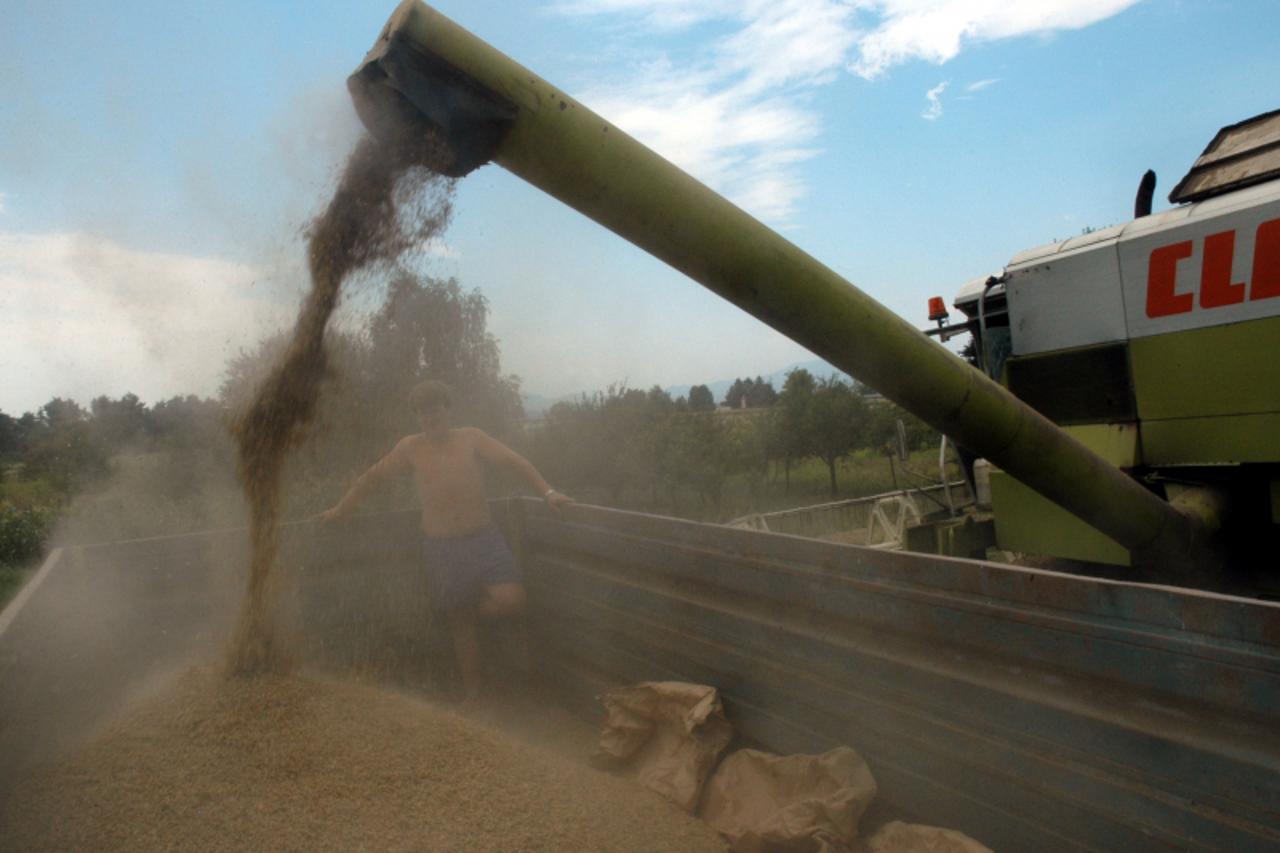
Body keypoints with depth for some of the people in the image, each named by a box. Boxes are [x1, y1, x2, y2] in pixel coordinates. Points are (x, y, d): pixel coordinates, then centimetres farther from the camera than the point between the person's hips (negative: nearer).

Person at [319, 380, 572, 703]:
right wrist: (339, 510, 18)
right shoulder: (410, 448, 2)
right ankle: (471, 694, 26)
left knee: (511, 600, -20)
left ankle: (472, 611, 12)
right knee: (461, 626, 8)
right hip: (440, 546, 1)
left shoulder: (470, 438, -1)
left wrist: (547, 492, -21)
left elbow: (514, 461, -9)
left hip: (483, 538, 0)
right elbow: (372, 476, 14)